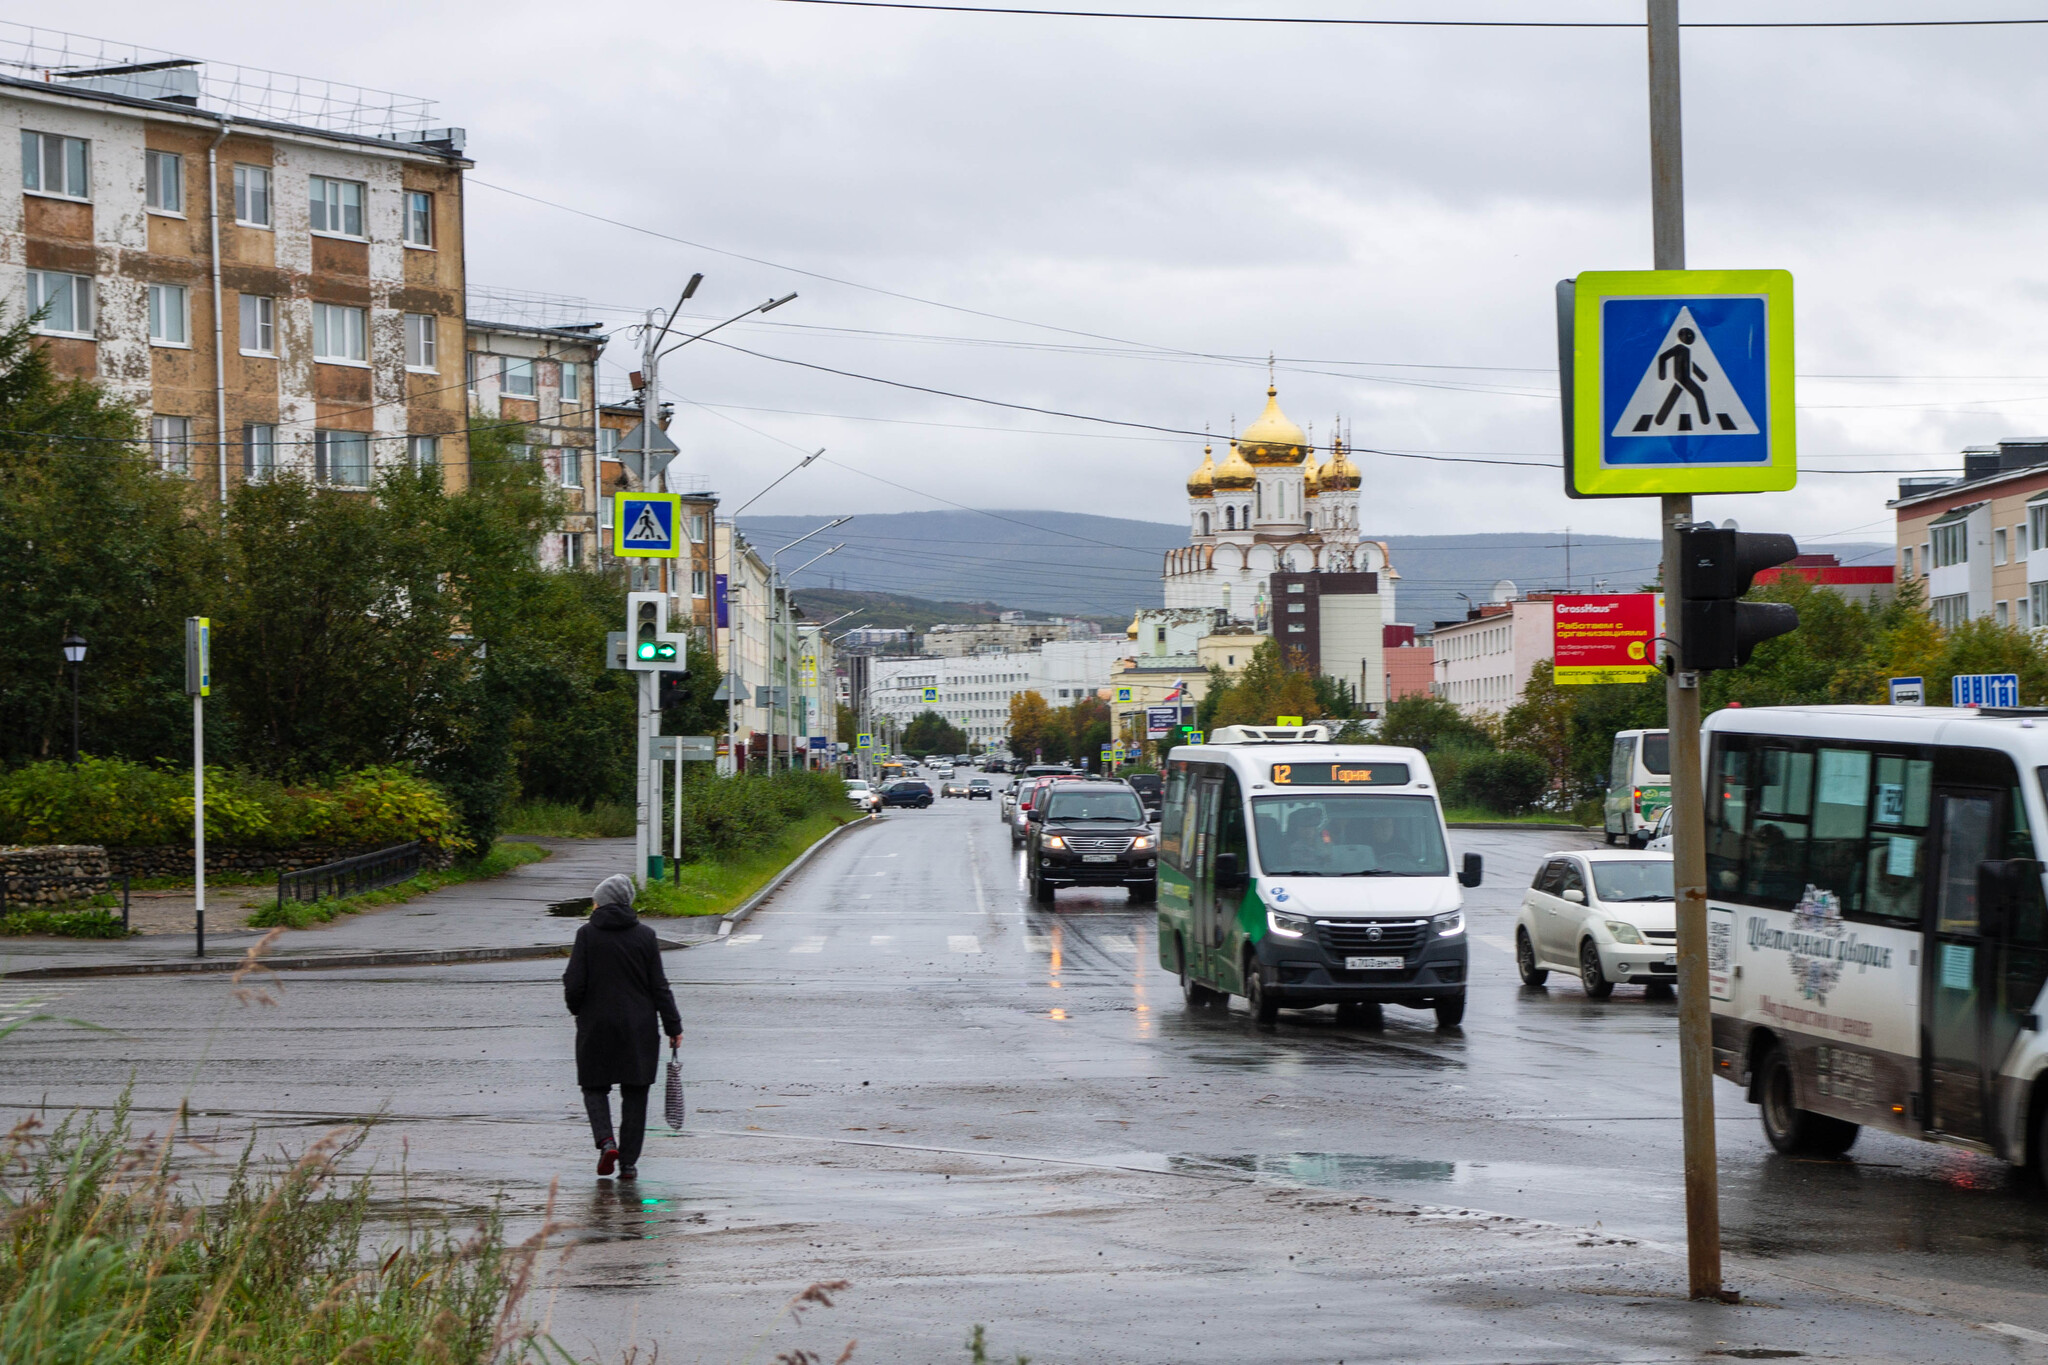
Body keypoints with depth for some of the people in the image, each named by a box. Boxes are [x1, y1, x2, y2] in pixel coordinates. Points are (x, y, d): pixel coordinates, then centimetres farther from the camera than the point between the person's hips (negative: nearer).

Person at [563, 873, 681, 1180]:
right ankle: (628, 1161, 7)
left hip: (596, 1028, -1)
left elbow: (574, 985, -9)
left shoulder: (587, 935, -8)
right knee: (635, 1095, 9)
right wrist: (673, 1026, 5)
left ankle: (606, 1141, -10)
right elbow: (659, 987, -2)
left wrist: (577, 1009, 12)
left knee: (595, 1087, 13)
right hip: (638, 1029, 1)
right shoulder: (645, 936, -3)